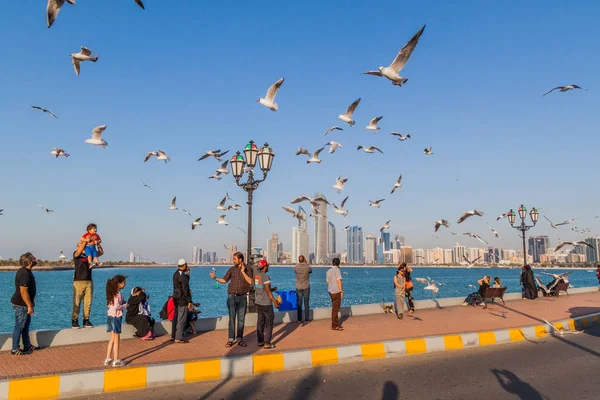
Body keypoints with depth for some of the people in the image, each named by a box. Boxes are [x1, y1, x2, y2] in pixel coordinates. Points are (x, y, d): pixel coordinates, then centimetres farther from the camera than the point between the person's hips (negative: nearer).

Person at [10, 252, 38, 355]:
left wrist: (30, 303, 23)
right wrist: (29, 306, -22)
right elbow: (23, 291, -26)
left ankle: (27, 346, 25)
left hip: (23, 304, 10)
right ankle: (15, 349, 8)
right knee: (19, 326, -1)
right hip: (21, 305, -10)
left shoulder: (24, 271, 9)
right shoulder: (25, 274, -23)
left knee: (26, 325, 16)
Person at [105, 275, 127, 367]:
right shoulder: (117, 293, -19)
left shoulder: (112, 292, 8)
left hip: (110, 315, 9)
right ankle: (116, 361, 10)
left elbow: (108, 304, 13)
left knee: (112, 338, 17)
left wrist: (122, 302, 7)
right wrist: (125, 305, -10)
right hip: (116, 317, -9)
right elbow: (117, 306, -27)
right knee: (116, 339, 2)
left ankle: (108, 359, 22)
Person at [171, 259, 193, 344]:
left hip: (176, 299, 9)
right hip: (182, 300, -9)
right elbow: (185, 290, -19)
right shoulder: (183, 276, -19)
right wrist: (189, 301, -14)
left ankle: (173, 336, 24)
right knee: (181, 319, -3)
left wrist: (187, 275, 9)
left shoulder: (175, 274, 9)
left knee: (176, 318, 16)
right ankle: (178, 338, 1)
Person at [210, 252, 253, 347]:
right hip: (232, 296, 1)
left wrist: (243, 272, -16)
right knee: (232, 318, -2)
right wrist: (215, 278, -4)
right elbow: (224, 280, 9)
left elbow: (250, 281, -12)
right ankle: (231, 339, 2)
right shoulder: (232, 269, 3)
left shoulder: (248, 269, -2)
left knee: (241, 319, 4)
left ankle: (239, 339, 12)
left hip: (242, 297, -1)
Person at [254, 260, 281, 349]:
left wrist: (272, 289, 24)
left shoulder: (256, 276, 6)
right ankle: (267, 343, 1)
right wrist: (274, 302, -14)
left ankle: (259, 341, 19)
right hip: (266, 303, -8)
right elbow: (268, 291, -19)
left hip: (258, 302, 8)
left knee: (260, 321, 14)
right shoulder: (266, 277, -17)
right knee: (269, 322, 1)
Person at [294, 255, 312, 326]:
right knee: (306, 304, 6)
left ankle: (299, 320, 12)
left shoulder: (296, 267, -10)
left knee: (299, 304, 8)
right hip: (306, 287, -1)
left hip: (298, 288, 1)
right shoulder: (307, 267, -12)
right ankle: (306, 320, 8)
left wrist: (299, 263, 11)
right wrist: (307, 263, 12)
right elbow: (311, 271, 10)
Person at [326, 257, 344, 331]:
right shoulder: (337, 270, -12)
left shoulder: (328, 271, 11)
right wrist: (341, 291, -15)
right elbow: (339, 281, -17)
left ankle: (336, 324, 23)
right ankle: (334, 326, 1)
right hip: (336, 292, -8)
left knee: (334, 308, 17)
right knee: (335, 309, -3)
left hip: (331, 291, 8)